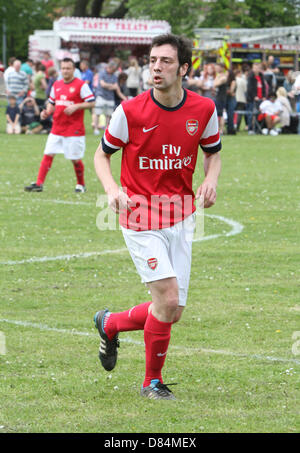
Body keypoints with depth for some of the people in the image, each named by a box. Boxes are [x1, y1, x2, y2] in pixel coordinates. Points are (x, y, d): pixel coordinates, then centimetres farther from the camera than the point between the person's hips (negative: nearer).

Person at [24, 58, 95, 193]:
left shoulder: (81, 85, -6)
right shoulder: (56, 85, 12)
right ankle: (39, 184, -3)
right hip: (57, 129, 5)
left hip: (74, 130, -5)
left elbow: (91, 103, -8)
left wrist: (75, 107, -20)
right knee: (48, 155, -3)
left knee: (75, 159, 1)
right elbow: (52, 103, 22)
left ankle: (81, 185, 19)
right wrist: (47, 112, 2)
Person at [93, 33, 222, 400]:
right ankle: (152, 381, 8)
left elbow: (213, 152, 13)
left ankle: (110, 323, 33)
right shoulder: (131, 111, -12)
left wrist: (211, 180, -8)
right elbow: (102, 154, 2)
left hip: (181, 218, 4)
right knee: (168, 300, -15)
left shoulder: (203, 109, -3)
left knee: (173, 311, 4)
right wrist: (111, 188, -17)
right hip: (141, 219, -4)